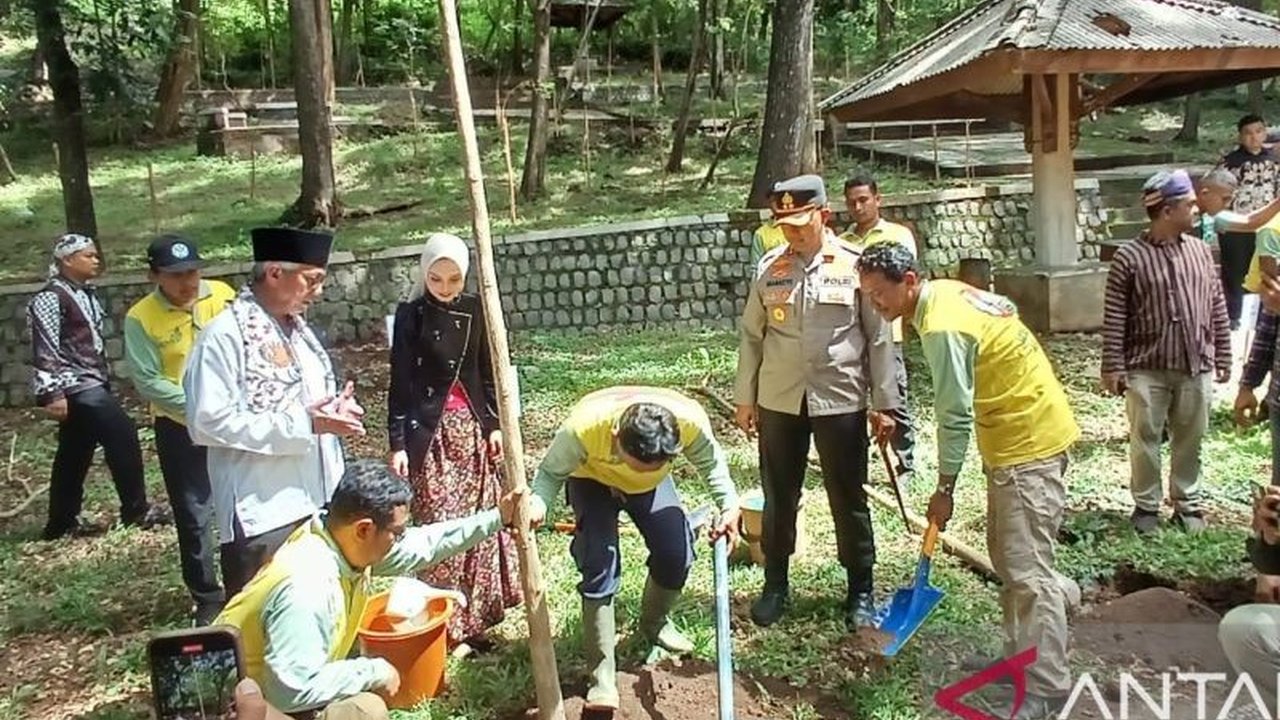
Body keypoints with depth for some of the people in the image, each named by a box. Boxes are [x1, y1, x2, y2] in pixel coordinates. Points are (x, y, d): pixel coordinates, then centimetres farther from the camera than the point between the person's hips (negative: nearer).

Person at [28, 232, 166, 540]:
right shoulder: (50, 298, -12)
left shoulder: (87, 295, 14)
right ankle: (135, 509, -6)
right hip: (75, 385, -9)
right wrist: (52, 393, -21)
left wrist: (105, 379, 24)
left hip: (91, 383, 9)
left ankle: (61, 522, 21)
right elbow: (45, 349, -16)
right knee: (122, 434, -14)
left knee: (75, 454, 12)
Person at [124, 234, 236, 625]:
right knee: (193, 516, 5)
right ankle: (208, 598, 21)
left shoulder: (223, 295, -4)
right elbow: (149, 382, -13)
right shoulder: (140, 318, -11)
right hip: (179, 428, -2)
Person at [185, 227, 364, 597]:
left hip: (315, 501, 8)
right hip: (262, 514, -8)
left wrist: (338, 411, 1)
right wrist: (303, 424, -22)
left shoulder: (296, 327, 14)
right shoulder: (225, 335, -14)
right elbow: (209, 422, -22)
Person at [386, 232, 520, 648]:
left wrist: (495, 425, 7)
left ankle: (475, 619, 20)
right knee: (439, 527, -4)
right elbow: (400, 383, -6)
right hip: (430, 432, -4)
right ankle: (443, 624, 7)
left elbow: (487, 373, 11)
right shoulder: (410, 315, -6)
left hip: (472, 428, 4)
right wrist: (398, 443, -9)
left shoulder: (475, 311, 5)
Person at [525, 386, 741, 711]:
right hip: (592, 480, -3)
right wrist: (537, 504, -47)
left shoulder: (690, 420, -36)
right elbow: (551, 472, -27)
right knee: (600, 564, -18)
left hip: (653, 485, 3)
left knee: (677, 553, -6)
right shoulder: (583, 427, -44)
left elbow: (710, 462, -14)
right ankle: (602, 675, -7)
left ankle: (655, 623, 27)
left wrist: (730, 505, -25)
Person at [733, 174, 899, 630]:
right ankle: (775, 585, 29)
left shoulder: (855, 265, -6)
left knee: (849, 499, 8)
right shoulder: (769, 268, 1)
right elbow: (752, 335, 8)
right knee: (779, 498, 12)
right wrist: (745, 397, 8)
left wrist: (884, 403, -2)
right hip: (779, 401, 2)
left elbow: (878, 339, -2)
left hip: (841, 400, -2)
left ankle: (860, 590, 24)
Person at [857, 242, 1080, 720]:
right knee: (1006, 555, 18)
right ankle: (1021, 656, 32)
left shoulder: (941, 327, -23)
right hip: (1019, 434, 10)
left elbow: (955, 417, -20)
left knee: (1026, 570, -5)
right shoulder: (944, 292, 6)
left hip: (1030, 441, -10)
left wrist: (944, 489, -11)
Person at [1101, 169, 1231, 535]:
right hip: (1147, 369, -3)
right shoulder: (1130, 257, -7)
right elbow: (1114, 318, -7)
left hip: (1196, 368, 4)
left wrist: (1222, 357, 11)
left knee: (1190, 439, 13)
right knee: (1145, 439, 6)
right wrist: (1113, 366, -9)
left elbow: (1217, 308, 11)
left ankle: (1187, 503, 28)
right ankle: (1146, 505, 20)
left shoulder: (1200, 250, 7)